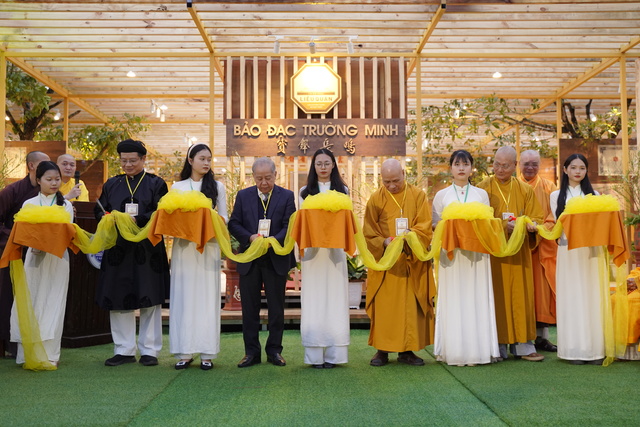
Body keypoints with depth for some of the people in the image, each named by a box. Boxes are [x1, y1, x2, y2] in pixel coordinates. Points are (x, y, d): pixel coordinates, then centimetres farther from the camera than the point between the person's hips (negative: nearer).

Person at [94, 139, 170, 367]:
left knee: (149, 300, 0)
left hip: (147, 250, -3)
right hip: (118, 250, 3)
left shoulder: (156, 184, 5)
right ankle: (124, 350, 14)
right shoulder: (111, 184, 15)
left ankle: (149, 350, 9)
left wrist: (137, 220, -20)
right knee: (118, 300, 3)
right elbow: (99, 211, 9)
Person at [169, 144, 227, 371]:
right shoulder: (177, 187, 11)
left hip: (208, 246, 0)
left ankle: (207, 353, 1)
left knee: (207, 297, -2)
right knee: (183, 297, 0)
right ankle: (185, 352, 5)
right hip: (183, 246, 1)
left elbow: (224, 219, 8)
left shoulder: (217, 187, 10)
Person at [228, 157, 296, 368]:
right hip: (249, 260, 1)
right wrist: (250, 237, -15)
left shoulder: (287, 196, 1)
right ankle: (251, 352, 15)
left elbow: (289, 226, -5)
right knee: (249, 307, 6)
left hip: (276, 259, -1)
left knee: (276, 307, 6)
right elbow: (233, 224, 3)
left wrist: (272, 240, -23)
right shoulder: (243, 196, 6)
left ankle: (274, 350, 17)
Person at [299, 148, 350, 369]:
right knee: (313, 299, -2)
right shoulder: (305, 192, 10)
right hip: (312, 251, 0)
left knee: (334, 298, -1)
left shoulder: (342, 190, 11)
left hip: (335, 251, 0)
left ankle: (332, 354, 3)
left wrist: (335, 233, -12)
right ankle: (315, 355, 2)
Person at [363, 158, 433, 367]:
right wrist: (384, 242, -19)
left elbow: (425, 226, -2)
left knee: (411, 306, 2)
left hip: (412, 262, 1)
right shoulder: (376, 199, 3)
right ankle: (382, 350, 7)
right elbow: (369, 233, 1)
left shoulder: (418, 195, 5)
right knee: (384, 306, -1)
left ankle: (407, 350, 11)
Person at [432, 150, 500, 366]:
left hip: (476, 254, 1)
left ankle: (477, 349, 4)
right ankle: (454, 352, 0)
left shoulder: (481, 194, 12)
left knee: (476, 299, -2)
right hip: (451, 253, -1)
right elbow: (434, 224, 8)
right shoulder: (441, 195, 10)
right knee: (453, 300, -3)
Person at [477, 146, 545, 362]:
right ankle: (498, 347, 3)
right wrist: (503, 226, -20)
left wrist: (530, 224, -14)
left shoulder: (525, 190, 11)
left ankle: (523, 346, 8)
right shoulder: (484, 188, 2)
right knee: (497, 297, -3)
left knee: (521, 296, 2)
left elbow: (536, 217, 10)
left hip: (519, 253, 3)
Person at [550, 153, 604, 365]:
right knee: (572, 297, -2)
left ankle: (595, 349, 1)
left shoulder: (593, 195, 15)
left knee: (592, 296, -2)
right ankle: (575, 350, 0)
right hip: (568, 251, -1)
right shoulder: (557, 195, 11)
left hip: (591, 251, 1)